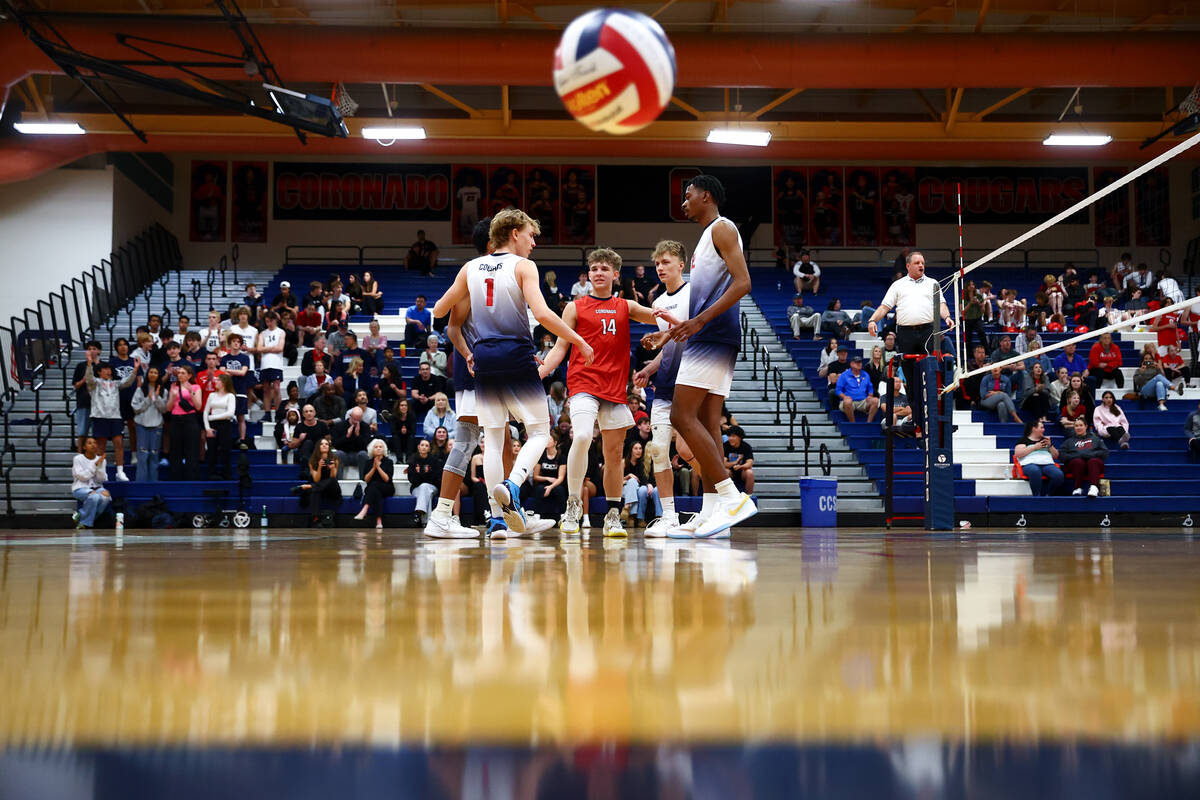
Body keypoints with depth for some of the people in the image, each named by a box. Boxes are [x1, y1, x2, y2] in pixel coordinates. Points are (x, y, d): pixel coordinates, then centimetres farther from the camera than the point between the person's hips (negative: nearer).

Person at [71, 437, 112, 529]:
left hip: (96, 487, 4)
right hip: (81, 488, -4)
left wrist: (100, 465, -13)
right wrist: (95, 464, -15)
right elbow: (82, 477, -12)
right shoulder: (78, 459, 0)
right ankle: (85, 523, -18)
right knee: (94, 496, -37)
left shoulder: (100, 459, 8)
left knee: (106, 497, -31)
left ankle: (80, 516, -13)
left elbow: (101, 480, 1)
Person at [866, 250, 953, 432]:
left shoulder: (932, 284, 18)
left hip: (928, 331, 0)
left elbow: (941, 304, 9)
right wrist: (872, 320, -5)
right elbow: (885, 306, 11)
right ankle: (915, 419, 6)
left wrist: (946, 317, -12)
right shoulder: (898, 285, 17)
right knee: (910, 376, 1)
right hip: (905, 333, 1)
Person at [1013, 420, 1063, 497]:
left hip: (1048, 464, 4)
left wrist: (1050, 445, 8)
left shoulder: (1045, 440, 30)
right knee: (1035, 471, -42)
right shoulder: (1024, 440, 16)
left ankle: (1044, 496, -23)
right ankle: (1036, 496, -39)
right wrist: (1035, 447, -1)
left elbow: (1056, 456, 25)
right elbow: (1018, 454, -1)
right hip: (1030, 464, -4)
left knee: (1059, 475, -30)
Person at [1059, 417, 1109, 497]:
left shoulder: (1095, 439, 28)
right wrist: (1077, 456, -5)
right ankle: (1078, 488, -44)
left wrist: (1089, 455, -5)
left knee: (1093, 461, -37)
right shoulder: (1069, 440, 28)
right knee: (1078, 462, -37)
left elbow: (1105, 452, 13)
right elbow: (1061, 454, 12)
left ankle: (1094, 487, -57)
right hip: (1075, 461, 0)